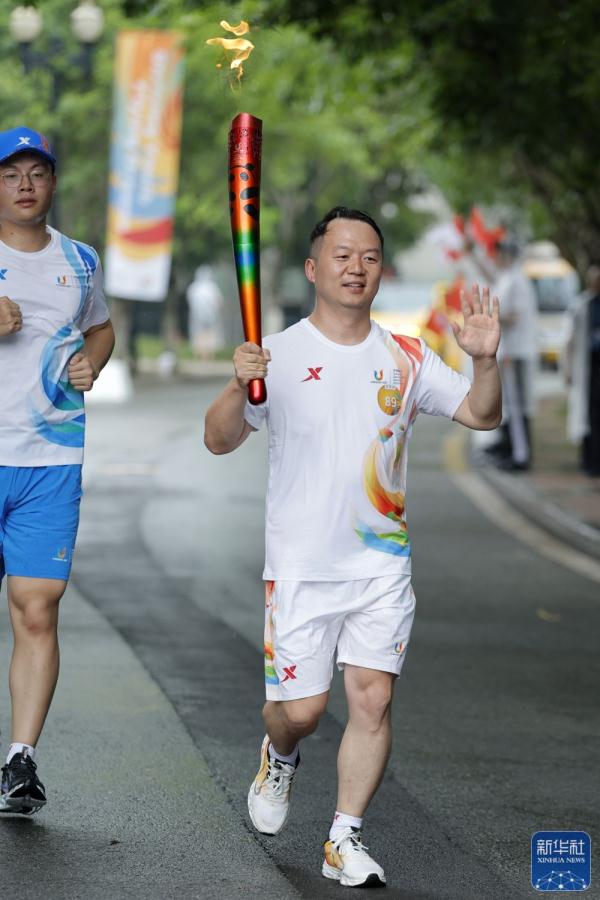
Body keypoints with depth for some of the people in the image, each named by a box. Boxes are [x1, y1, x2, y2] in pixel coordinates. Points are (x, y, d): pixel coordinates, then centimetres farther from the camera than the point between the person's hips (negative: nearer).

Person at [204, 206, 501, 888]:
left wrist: (484, 360, -17)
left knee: (372, 700, -5)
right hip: (301, 566, -2)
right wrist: (238, 387, -33)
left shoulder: (406, 359, 5)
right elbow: (219, 442, -12)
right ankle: (280, 756, 37)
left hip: (382, 565, 2)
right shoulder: (278, 356, -5)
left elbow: (481, 416, 3)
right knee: (302, 707, 1)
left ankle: (345, 838, 6)